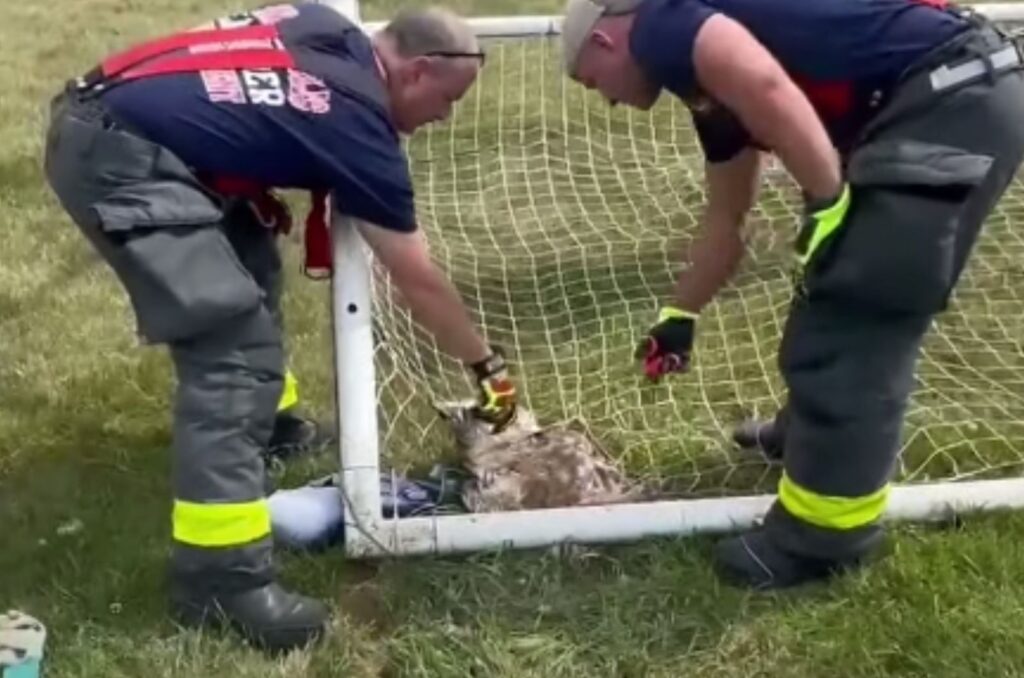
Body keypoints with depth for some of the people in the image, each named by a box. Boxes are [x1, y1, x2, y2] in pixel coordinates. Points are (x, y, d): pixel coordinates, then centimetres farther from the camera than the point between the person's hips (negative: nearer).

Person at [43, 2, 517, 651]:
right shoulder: (358, 120, -8)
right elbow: (419, 280, 0)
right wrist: (487, 365, 13)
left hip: (103, 114, 10)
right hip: (119, 156, -10)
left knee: (247, 259, 25)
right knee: (233, 349, -13)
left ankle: (262, 424, 42)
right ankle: (221, 576, -12)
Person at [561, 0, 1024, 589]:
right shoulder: (712, 88, 22)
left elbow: (763, 84, -26)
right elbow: (726, 219, 32)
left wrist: (828, 203, -17)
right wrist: (680, 315, 40)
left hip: (950, 100, -10)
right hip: (967, 94, 10)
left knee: (853, 317, -3)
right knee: (840, 298, 24)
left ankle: (826, 533, 9)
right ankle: (813, 432, 46)